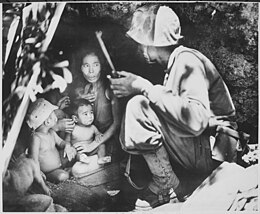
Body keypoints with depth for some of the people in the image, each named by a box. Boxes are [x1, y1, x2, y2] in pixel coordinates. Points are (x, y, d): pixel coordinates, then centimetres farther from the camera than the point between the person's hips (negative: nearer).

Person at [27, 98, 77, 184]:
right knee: (62, 176, -31)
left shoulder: (51, 132, 2)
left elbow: (61, 142, 11)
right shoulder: (36, 138, -23)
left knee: (72, 150, 6)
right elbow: (34, 159, -22)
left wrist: (67, 146, -13)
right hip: (49, 172, -8)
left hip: (60, 164, 8)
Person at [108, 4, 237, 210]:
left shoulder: (187, 60, -17)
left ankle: (167, 187, -11)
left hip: (211, 151, -10)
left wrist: (145, 88, -27)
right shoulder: (175, 63, 13)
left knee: (139, 107, -22)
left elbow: (195, 120, -33)